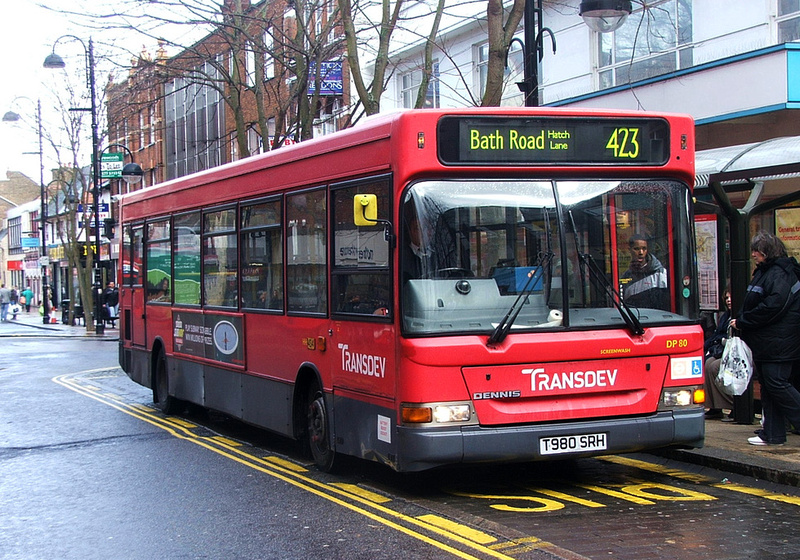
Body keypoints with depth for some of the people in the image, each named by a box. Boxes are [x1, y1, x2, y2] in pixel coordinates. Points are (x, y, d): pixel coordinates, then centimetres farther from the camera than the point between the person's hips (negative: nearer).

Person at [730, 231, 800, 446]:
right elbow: (753, 305, 23)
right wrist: (740, 320, 6)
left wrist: (742, 322, -18)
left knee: (776, 383, -11)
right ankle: (772, 434, 15)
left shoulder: (780, 274, -16)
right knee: (767, 385, 10)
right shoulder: (763, 272, 17)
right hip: (766, 342, 10)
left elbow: (772, 306, -25)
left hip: (778, 343, -10)